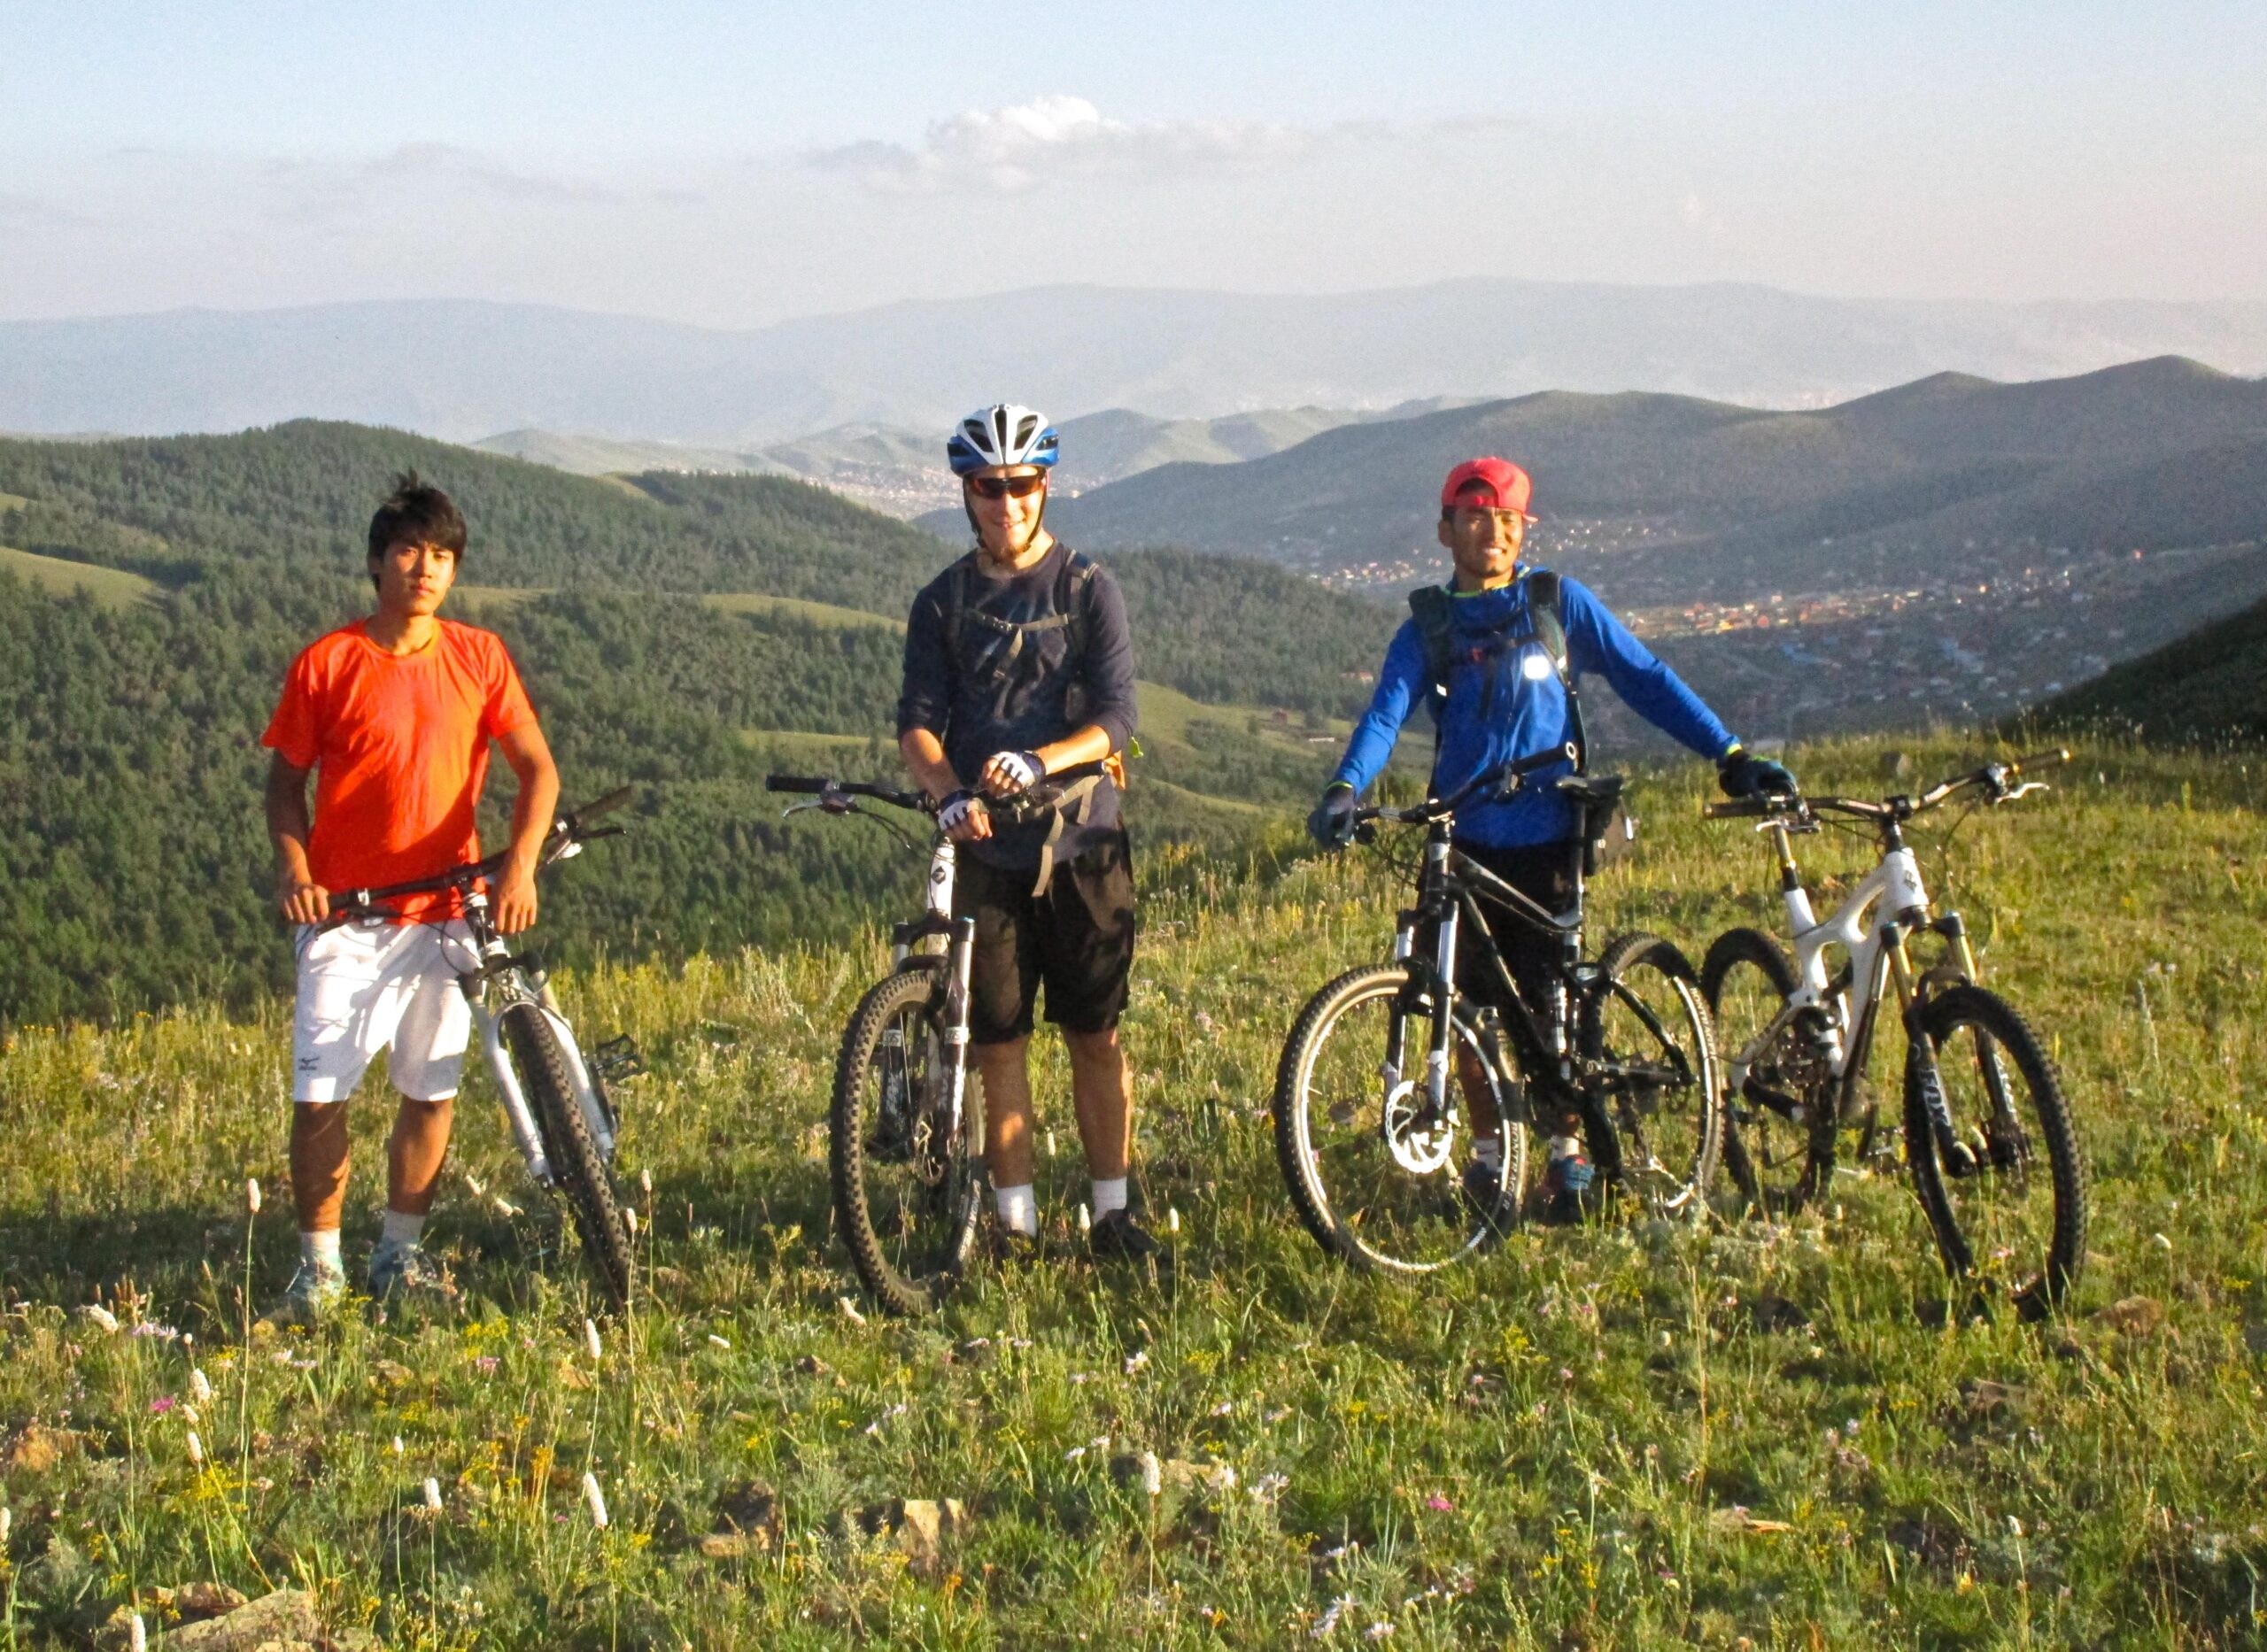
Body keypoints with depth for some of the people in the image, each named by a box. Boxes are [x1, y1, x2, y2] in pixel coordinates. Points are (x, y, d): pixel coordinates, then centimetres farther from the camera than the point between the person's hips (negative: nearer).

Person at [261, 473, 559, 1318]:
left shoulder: (479, 657, 2)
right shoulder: (327, 664, -2)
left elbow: (537, 769, -1)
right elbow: (286, 779, 5)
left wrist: (520, 865, -16)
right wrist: (293, 867, -11)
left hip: (443, 912, 2)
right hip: (344, 914, -2)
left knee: (432, 1090, 7)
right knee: (319, 1096, -6)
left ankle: (400, 1253, 24)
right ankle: (319, 1264, 10)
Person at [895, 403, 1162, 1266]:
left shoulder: (1089, 589, 3)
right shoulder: (943, 602, 9)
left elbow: (1114, 717, -6)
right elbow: (917, 720, 0)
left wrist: (1037, 762, -25)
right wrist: (949, 791, -22)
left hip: (1082, 839, -1)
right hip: (987, 846, 2)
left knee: (1096, 1036, 2)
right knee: (999, 1042, 3)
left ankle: (1113, 1216, 11)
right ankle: (1015, 1222, 11)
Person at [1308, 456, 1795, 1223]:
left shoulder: (1560, 603, 3)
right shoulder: (1427, 626, 5)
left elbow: (1645, 679, 4)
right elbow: (1385, 715, -6)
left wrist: (1731, 756, -3)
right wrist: (1343, 790, -26)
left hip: (1545, 839, -1)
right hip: (1463, 843, 1)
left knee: (1549, 1006, -2)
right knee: (1475, 1009, 4)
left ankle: (1568, 1153, 15)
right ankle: (1489, 1148, 21)